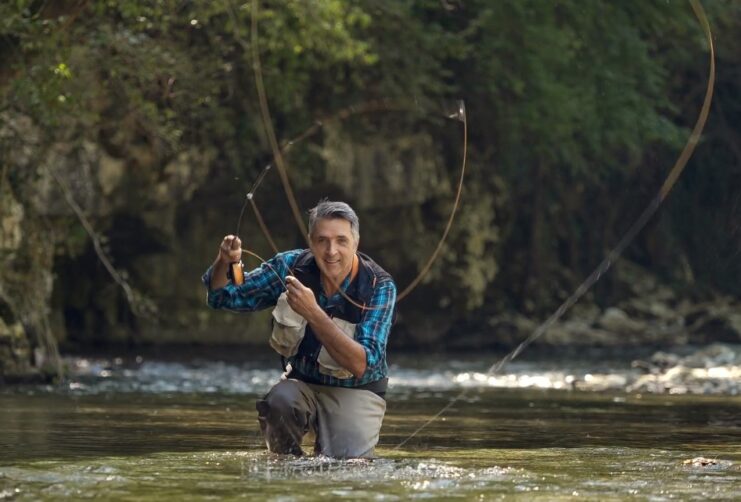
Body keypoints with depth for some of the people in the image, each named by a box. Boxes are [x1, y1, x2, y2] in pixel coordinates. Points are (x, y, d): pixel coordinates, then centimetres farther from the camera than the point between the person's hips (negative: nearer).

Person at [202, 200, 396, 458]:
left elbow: (361, 364, -29)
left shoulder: (380, 287, -19)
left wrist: (313, 313, -40)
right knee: (279, 400, -31)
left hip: (356, 391, -2)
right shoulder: (291, 266, -9)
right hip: (302, 383, 2)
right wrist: (223, 262, -23)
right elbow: (223, 296, 1)